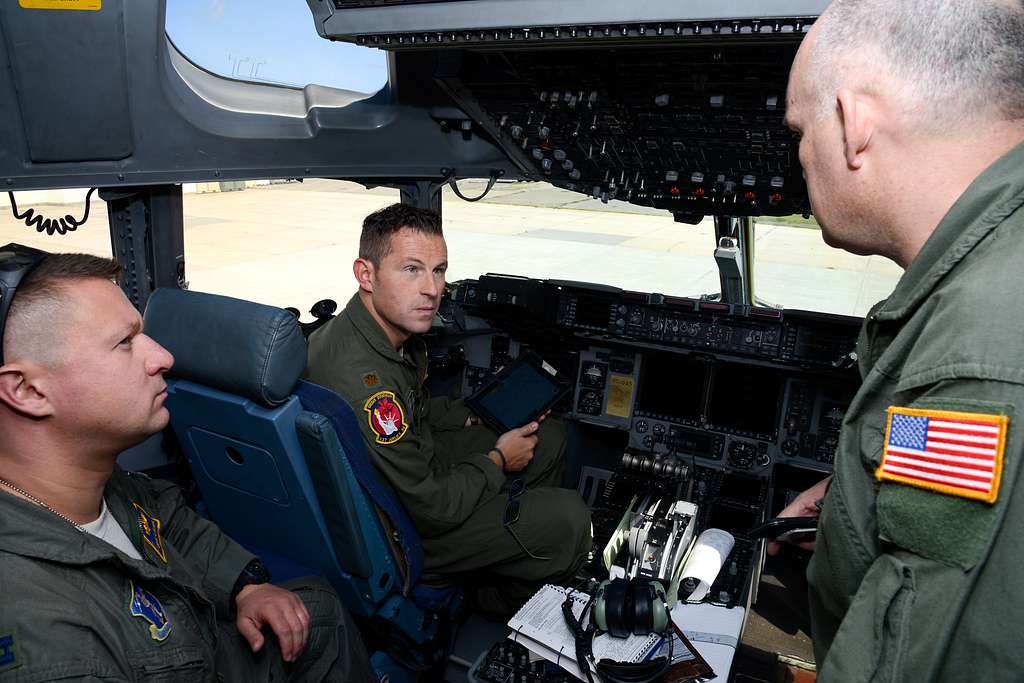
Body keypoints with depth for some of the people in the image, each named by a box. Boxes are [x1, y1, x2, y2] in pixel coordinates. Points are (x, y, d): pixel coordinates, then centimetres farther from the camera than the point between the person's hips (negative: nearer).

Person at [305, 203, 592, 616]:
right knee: (569, 518, -13)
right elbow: (431, 509, -28)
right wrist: (497, 461, -13)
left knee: (552, 436, 13)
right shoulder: (359, 380, -37)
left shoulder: (395, 329, -6)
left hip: (415, 461, 9)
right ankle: (505, 601, 18)